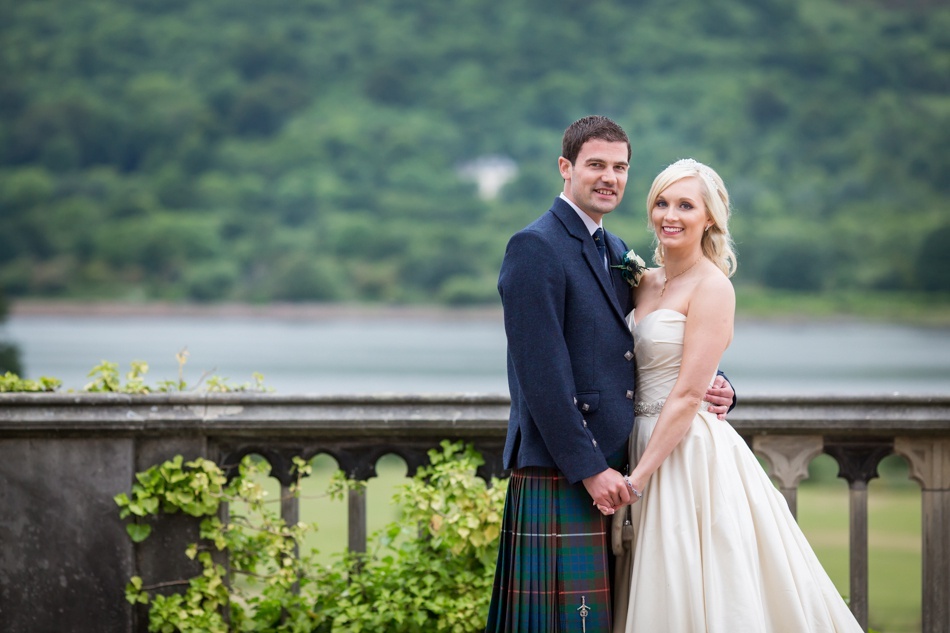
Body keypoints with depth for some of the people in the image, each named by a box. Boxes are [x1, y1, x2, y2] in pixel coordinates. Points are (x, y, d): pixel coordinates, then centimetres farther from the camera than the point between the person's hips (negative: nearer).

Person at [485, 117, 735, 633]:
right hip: (559, 473, -8)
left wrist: (714, 386, 2)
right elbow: (541, 372, -16)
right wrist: (589, 469, -18)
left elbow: (633, 353, 22)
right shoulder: (535, 248, -9)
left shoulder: (617, 253, 18)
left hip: (610, 465, 9)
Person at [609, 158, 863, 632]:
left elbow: (687, 396, -16)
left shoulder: (711, 286, -11)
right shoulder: (645, 282, 12)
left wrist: (636, 480, -17)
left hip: (690, 452, -7)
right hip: (647, 442, 7)